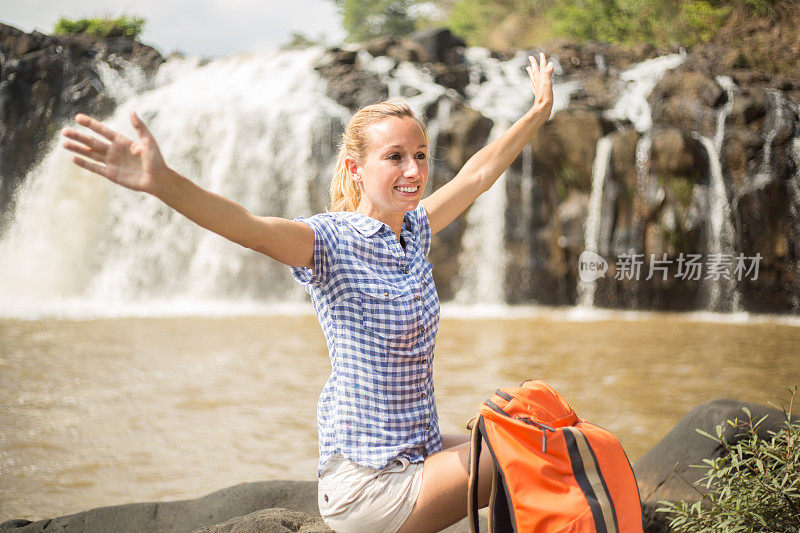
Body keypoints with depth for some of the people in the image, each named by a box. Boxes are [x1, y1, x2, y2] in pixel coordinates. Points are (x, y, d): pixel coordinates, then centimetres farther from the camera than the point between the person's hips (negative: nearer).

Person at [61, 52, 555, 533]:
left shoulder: (413, 230, 6)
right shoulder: (332, 240, -18)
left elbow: (478, 174, 20)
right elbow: (251, 228, -36)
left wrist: (539, 111, 30)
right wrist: (161, 181, -53)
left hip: (418, 450, 8)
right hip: (369, 478, -8)